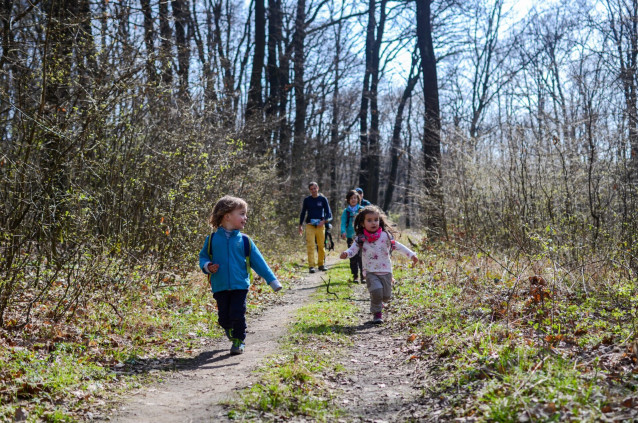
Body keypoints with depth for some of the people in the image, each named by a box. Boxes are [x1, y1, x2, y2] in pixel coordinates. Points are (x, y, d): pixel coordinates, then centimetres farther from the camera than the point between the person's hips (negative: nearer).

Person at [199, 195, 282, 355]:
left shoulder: (244, 241, 1)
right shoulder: (212, 239, 0)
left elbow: (258, 261, 4)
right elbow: (203, 257, 11)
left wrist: (272, 280, 2)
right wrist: (207, 267, -13)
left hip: (240, 286, -1)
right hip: (220, 287, 1)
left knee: (237, 315, -7)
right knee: (224, 318, 8)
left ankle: (239, 341, 14)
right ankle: (232, 335, 36)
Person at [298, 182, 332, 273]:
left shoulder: (323, 199, 5)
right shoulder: (307, 200, 7)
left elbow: (329, 214, 4)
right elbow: (303, 213, 15)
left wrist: (323, 221, -13)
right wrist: (300, 225, 11)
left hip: (320, 225, 0)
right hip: (309, 225, 0)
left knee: (321, 246, 2)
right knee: (310, 246, -9)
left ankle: (321, 264, 15)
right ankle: (311, 266, -10)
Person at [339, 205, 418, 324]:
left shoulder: (385, 235, -2)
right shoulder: (361, 239, -3)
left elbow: (397, 246, 4)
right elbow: (353, 249, -8)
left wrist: (412, 255, 2)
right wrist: (345, 254, -32)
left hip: (385, 271, 2)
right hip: (370, 272, -2)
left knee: (386, 296, 5)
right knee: (376, 291, -24)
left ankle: (378, 303, 42)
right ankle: (377, 313, -1)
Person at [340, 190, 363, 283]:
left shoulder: (362, 209, 6)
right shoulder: (346, 211, 8)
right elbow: (343, 223, 0)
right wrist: (343, 232, -19)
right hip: (350, 237, 1)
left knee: (361, 256, -8)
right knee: (353, 257, 3)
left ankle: (363, 276, -2)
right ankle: (355, 276, 11)